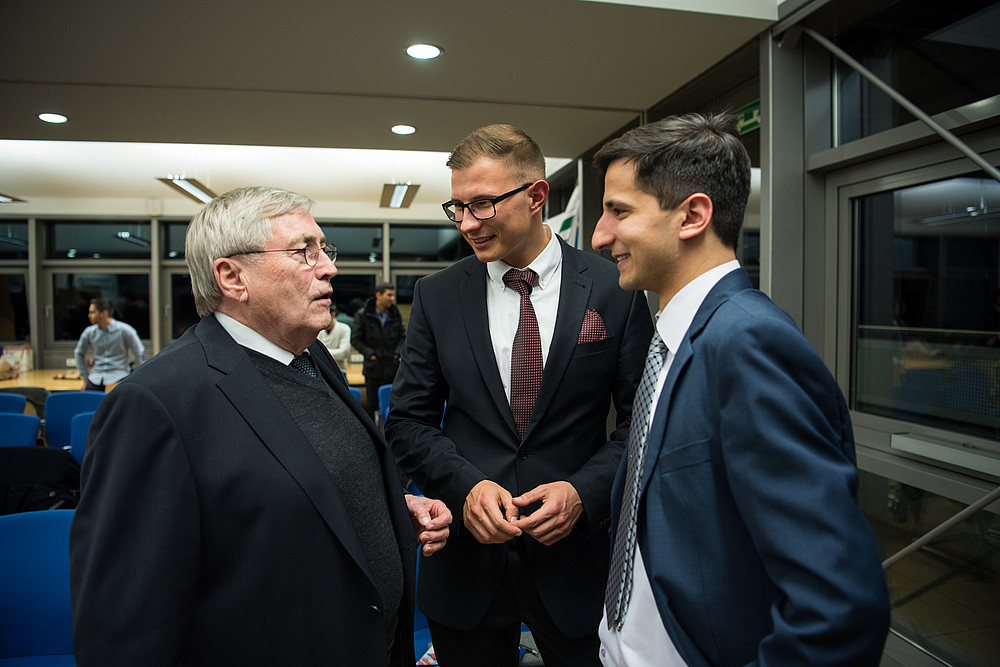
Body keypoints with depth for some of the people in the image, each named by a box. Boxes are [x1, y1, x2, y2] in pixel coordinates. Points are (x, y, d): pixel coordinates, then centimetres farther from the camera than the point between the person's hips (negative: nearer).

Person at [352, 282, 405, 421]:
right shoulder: (362, 315, -3)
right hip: (373, 368, -2)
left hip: (392, 367, 2)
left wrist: (397, 353, -2)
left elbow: (402, 336, 12)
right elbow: (355, 339, -3)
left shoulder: (395, 314, 7)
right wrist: (369, 354, -11)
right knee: (372, 403, 5)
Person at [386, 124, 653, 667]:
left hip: (576, 558, -1)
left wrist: (584, 491, -17)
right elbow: (408, 420, 1)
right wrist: (466, 485, -14)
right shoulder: (437, 295, -2)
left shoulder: (614, 291, -7)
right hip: (467, 556, 2)